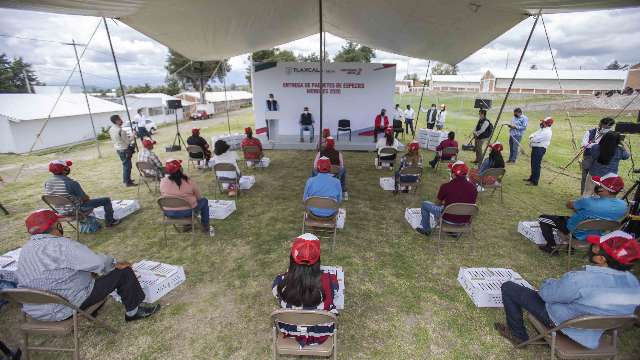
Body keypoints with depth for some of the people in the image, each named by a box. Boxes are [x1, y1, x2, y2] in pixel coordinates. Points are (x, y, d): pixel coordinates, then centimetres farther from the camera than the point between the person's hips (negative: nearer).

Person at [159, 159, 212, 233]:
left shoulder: (163, 181, -9)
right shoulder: (189, 181, -18)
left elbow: (163, 196, 7)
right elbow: (199, 197, -6)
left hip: (168, 213, 4)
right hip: (187, 212, -4)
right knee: (204, 200, 20)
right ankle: (205, 228, 26)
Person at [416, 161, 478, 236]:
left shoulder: (446, 186, -20)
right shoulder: (473, 188, -9)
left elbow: (438, 203, -4)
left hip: (449, 219, -4)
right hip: (465, 220, 5)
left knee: (425, 204, 14)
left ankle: (426, 229, 29)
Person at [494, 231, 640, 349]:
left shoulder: (581, 280, -38)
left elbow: (546, 293, -21)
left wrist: (549, 283, 2)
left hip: (560, 323, -7)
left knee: (508, 287, 1)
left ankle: (518, 335, 17)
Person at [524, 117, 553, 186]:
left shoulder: (547, 132, -16)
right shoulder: (541, 129, 15)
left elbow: (536, 139, -21)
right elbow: (533, 134, 16)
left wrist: (531, 140, 1)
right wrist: (531, 137, -7)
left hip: (540, 149, -10)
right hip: (535, 148, 10)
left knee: (536, 165, -9)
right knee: (533, 164, 19)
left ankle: (535, 181, -6)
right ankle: (532, 177, 32)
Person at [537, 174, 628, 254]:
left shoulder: (589, 202, -34)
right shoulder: (623, 205, -15)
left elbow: (569, 205, -14)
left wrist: (580, 204, 7)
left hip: (576, 232, -7)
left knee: (542, 218, 1)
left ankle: (552, 247, 10)